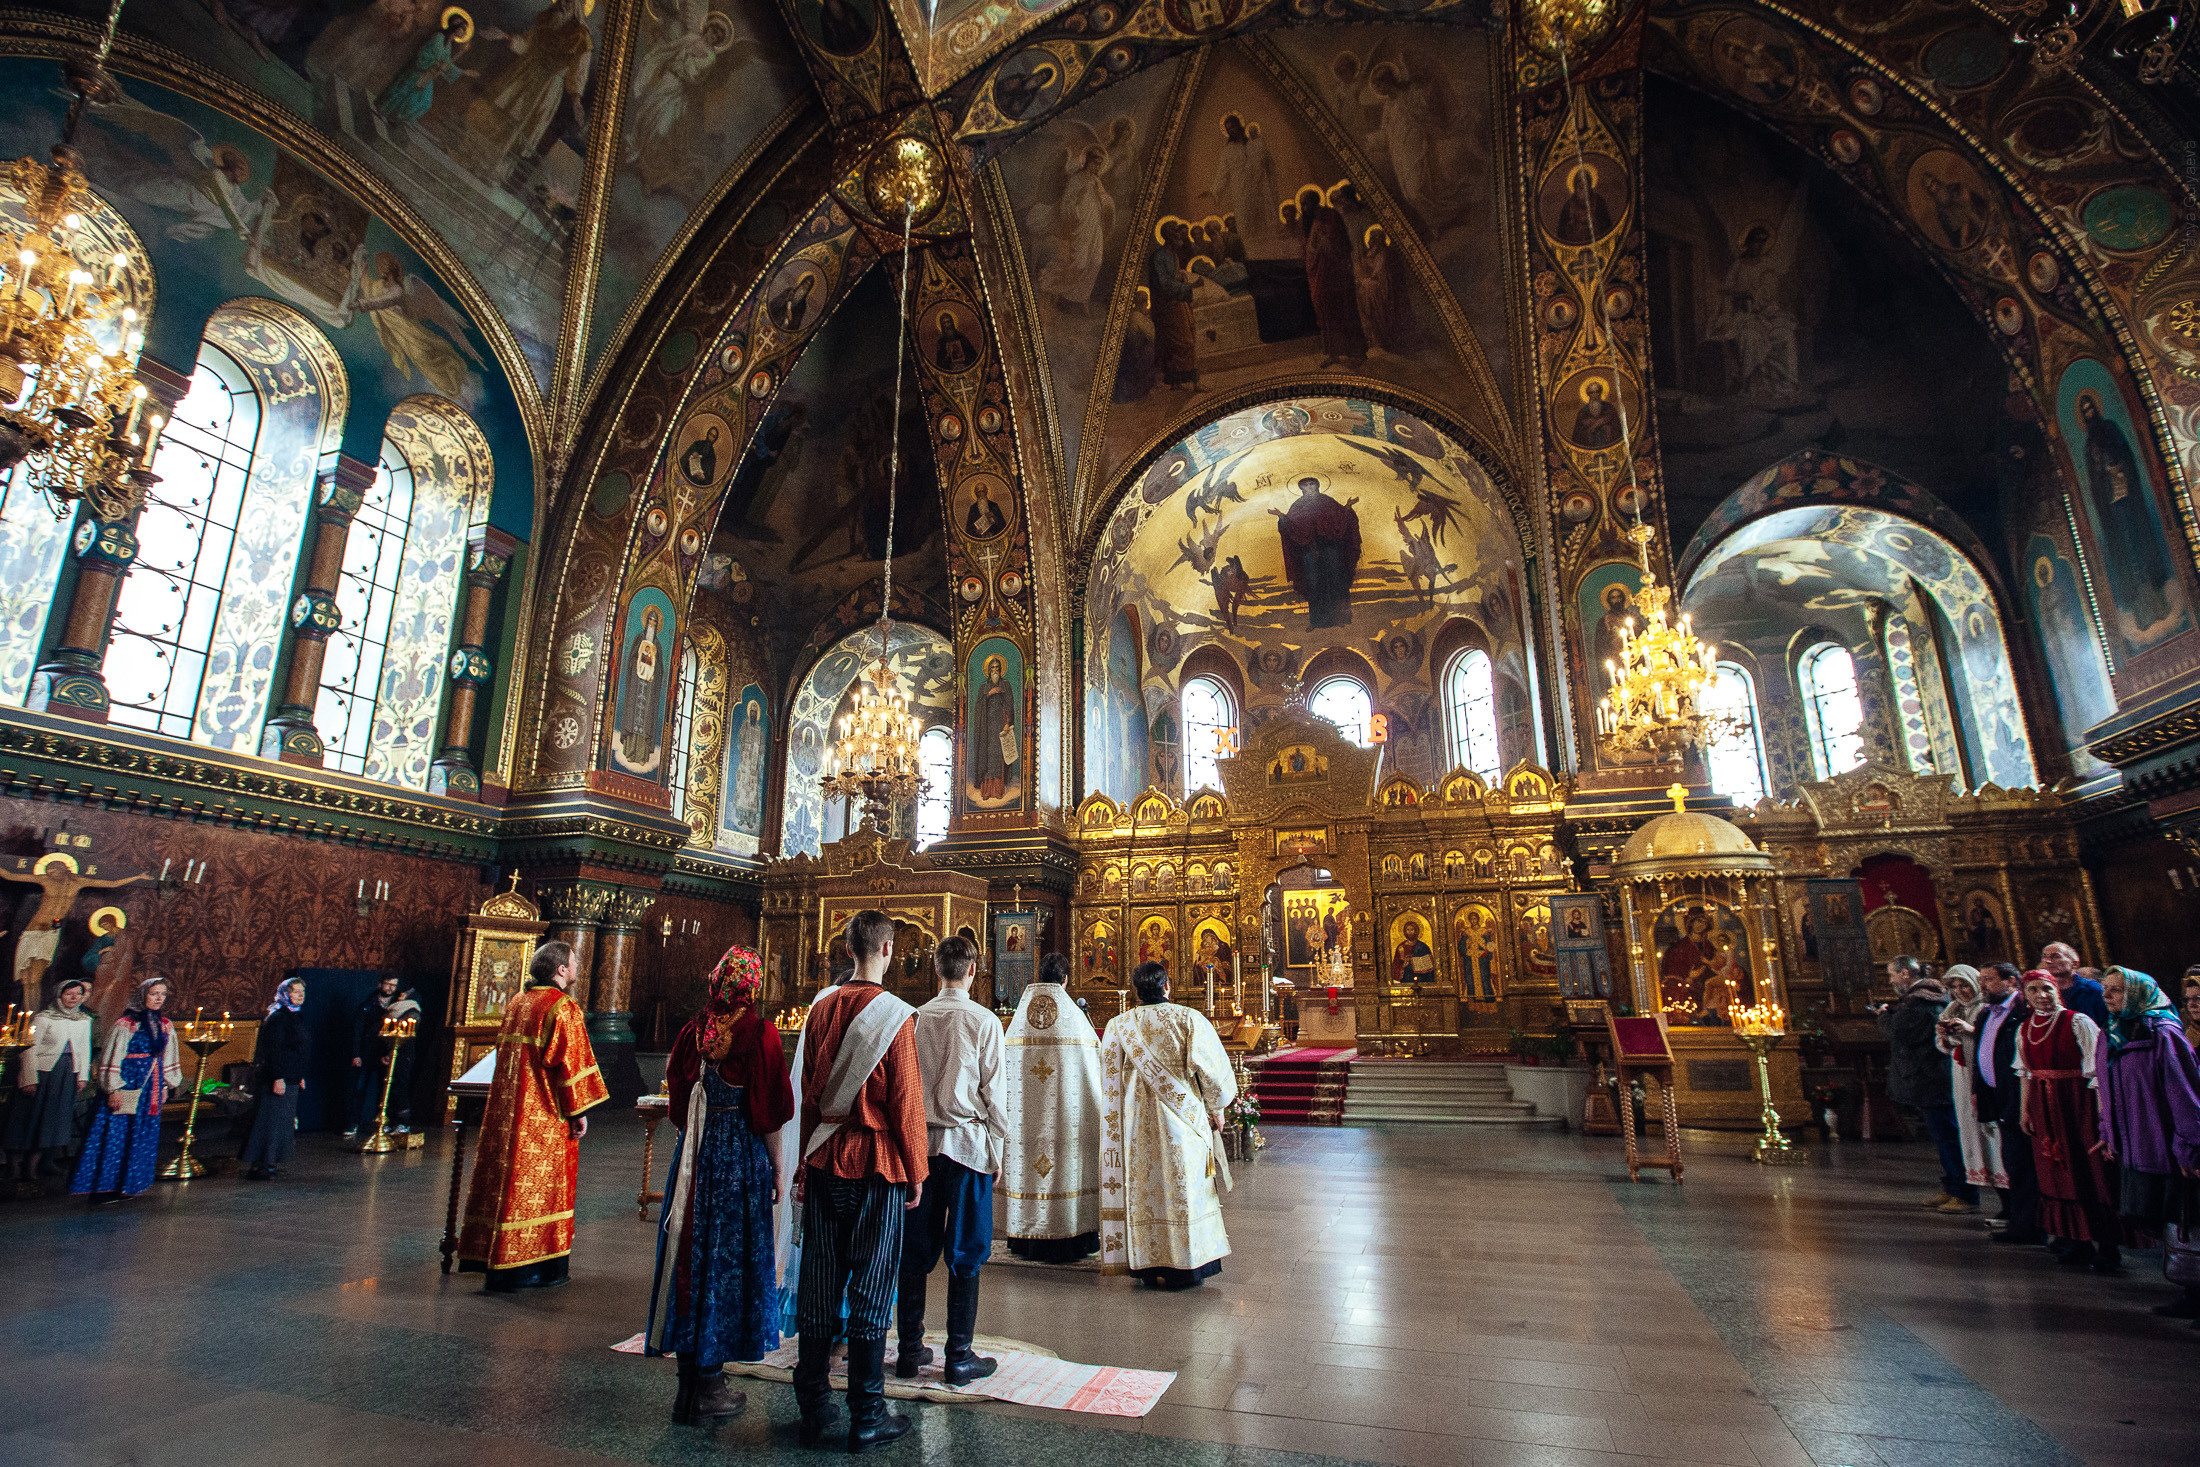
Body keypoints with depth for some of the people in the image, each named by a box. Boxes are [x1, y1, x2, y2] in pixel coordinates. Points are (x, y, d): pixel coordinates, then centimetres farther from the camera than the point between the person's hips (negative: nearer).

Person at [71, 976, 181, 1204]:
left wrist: (165, 1086, 15)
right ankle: (103, 1187, 3)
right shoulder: (126, 1024, -8)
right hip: (127, 1084, -6)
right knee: (116, 1133, -5)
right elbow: (113, 1057, -9)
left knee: (141, 1136, 7)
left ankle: (126, 1185, 17)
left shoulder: (165, 1025, 10)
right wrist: (113, 1089, -14)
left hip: (151, 1087, 6)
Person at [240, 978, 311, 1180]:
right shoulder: (278, 1018, -14)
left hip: (290, 1079, 10)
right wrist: (278, 1078, -24)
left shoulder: (295, 1016, 15)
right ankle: (257, 1165, 4)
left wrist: (300, 1076, 21)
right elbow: (273, 1050, -20)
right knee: (271, 1120, -4)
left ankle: (267, 1163, 21)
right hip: (278, 1079, -10)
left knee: (284, 1122, 13)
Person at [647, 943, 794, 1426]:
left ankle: (689, 1377, 24)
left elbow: (677, 1097, 10)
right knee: (729, 1257, 4)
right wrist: (776, 1166, 1)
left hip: (695, 1152, 5)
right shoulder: (759, 1033, -12)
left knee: (691, 1251, 13)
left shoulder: (692, 1030, 2)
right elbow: (769, 1108, -9)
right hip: (742, 1155, -5)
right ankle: (708, 1389, 12)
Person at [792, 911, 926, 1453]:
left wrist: (807, 1162, 17)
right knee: (870, 1288, 5)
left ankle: (814, 1408, 24)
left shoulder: (822, 1008, 2)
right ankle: (867, 1418, 15)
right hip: (877, 1164, -5)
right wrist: (916, 1173, -1)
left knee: (818, 1285, 13)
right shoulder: (895, 1016, -14)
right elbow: (906, 1102, -12)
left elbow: (809, 1093, 8)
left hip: (825, 1163, 5)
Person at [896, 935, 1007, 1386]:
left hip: (920, 1142, 3)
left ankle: (910, 1350, 21)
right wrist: (997, 1149, 4)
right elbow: (993, 1092, -5)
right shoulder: (984, 1022, -8)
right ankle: (959, 1358, 11)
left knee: (915, 1251, 12)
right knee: (964, 1254, 5)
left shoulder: (915, 1018, 0)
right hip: (968, 1144, -3)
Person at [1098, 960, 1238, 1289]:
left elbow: (1110, 1083, 5)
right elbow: (1214, 1068, -9)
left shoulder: (1118, 1025, 0)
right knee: (1187, 1189, 9)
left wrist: (1115, 1128, 15)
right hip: (1184, 1120, -1)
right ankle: (1189, 1268, 16)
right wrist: (1216, 1108, 6)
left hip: (1138, 1125, 2)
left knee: (1144, 1190, 10)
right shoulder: (1189, 1019, -7)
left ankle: (1149, 1269, 15)